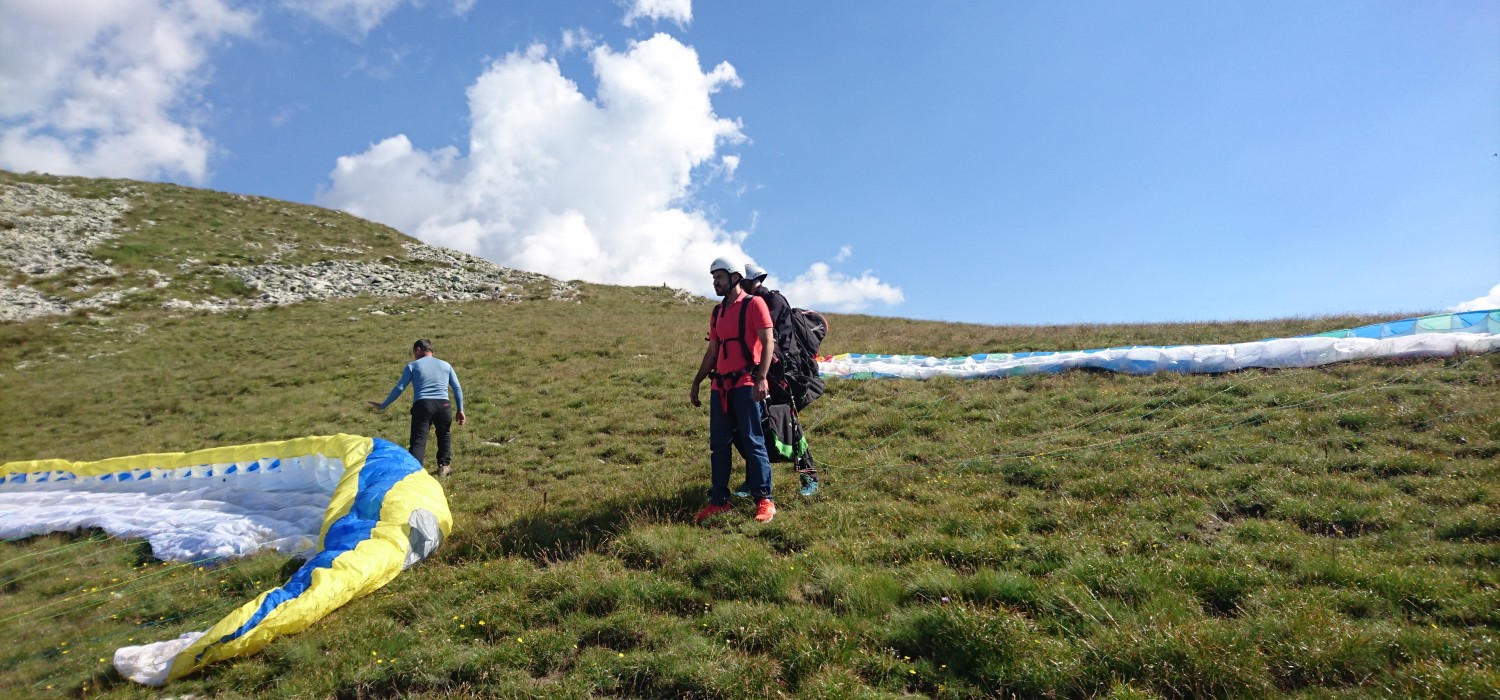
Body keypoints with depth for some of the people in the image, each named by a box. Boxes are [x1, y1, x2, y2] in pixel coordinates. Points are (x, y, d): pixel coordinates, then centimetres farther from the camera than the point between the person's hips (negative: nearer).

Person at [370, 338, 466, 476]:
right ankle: (444, 466, 26)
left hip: (422, 405, -2)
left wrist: (383, 405, 16)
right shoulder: (446, 365, 20)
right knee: (444, 435, 25)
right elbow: (457, 388, 15)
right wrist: (460, 410, 17)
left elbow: (399, 388, 8)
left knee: (418, 440, -6)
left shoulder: (413, 365, 12)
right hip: (443, 405, 2)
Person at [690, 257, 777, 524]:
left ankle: (764, 501, 2)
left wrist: (761, 378, -21)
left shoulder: (754, 304, -2)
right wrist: (696, 383, 19)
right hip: (720, 387, 7)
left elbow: (768, 342, -10)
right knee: (718, 445, 6)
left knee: (752, 442, -5)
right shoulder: (717, 312, 18)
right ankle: (718, 501, 13)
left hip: (746, 385, -7)